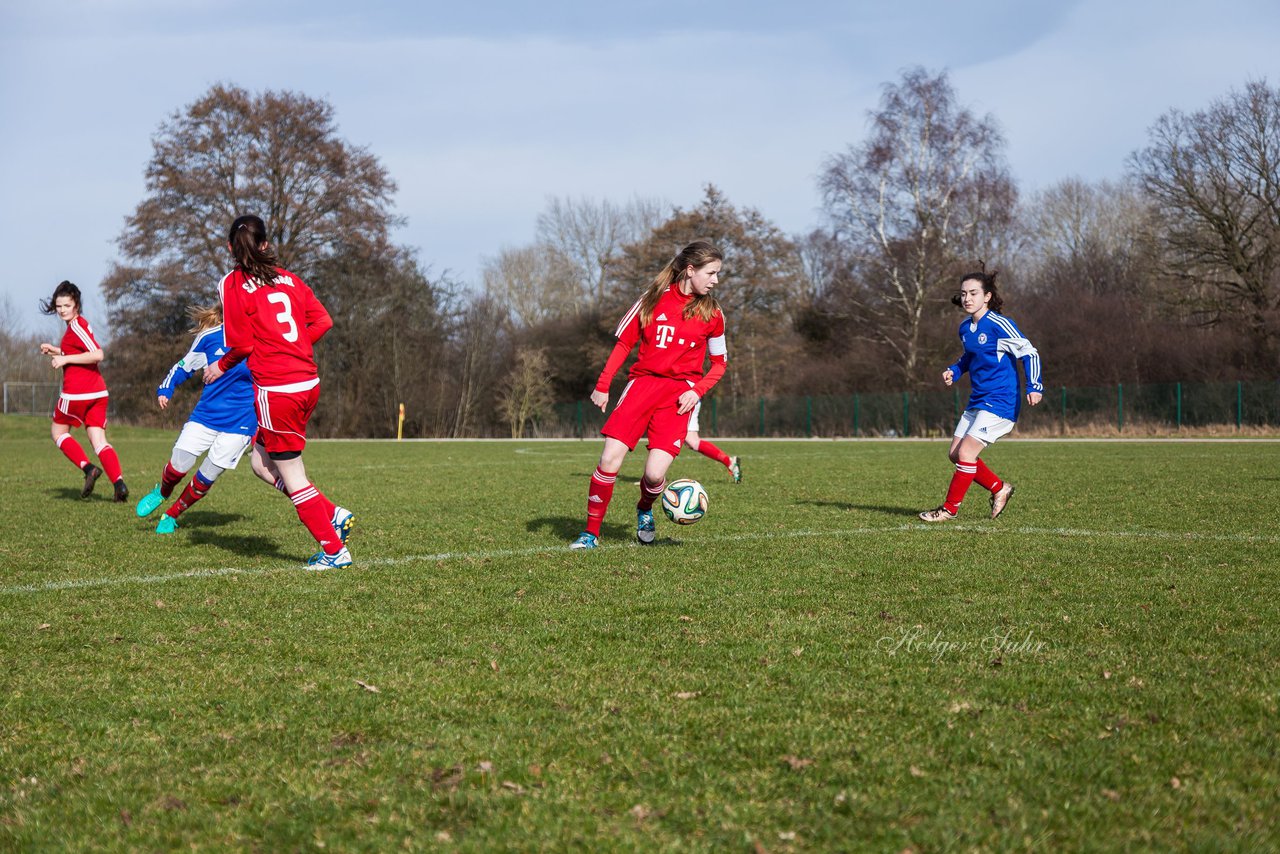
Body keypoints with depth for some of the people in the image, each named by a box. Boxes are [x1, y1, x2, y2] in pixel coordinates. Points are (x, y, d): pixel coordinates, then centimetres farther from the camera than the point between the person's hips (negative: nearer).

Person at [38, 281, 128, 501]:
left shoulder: (76, 326, -11)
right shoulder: (78, 325, 18)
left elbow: (97, 355, -22)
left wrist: (65, 358, -17)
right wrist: (56, 351, 22)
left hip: (76, 392, -8)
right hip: (97, 393, 8)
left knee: (59, 432, 12)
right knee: (99, 441, 1)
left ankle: (87, 468, -4)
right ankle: (119, 482, -16)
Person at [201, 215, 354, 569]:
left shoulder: (232, 284, -5)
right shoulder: (288, 278, 11)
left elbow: (242, 344, -8)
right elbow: (323, 321, 8)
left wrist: (221, 367, 11)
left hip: (275, 390, -7)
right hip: (309, 382, 7)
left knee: (291, 476, 5)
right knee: (262, 463, 21)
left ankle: (334, 550, 7)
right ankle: (333, 516, 12)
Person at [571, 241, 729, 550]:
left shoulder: (712, 313, 5)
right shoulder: (655, 298, 5)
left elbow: (719, 363, 13)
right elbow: (624, 342, 11)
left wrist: (697, 390, -5)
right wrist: (603, 385, 5)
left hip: (679, 392, -1)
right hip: (642, 382, 1)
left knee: (654, 473, -14)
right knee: (610, 459, -13)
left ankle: (644, 510, 22)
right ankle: (591, 532, 2)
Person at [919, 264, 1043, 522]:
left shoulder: (998, 325, -16)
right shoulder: (965, 327, 8)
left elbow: (1029, 353, -15)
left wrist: (1034, 386, -25)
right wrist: (954, 370, 8)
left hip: (1000, 402, -9)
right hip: (977, 401, 9)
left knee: (966, 453, -13)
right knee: (955, 454, 7)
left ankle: (950, 508, 0)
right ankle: (999, 488, 24)